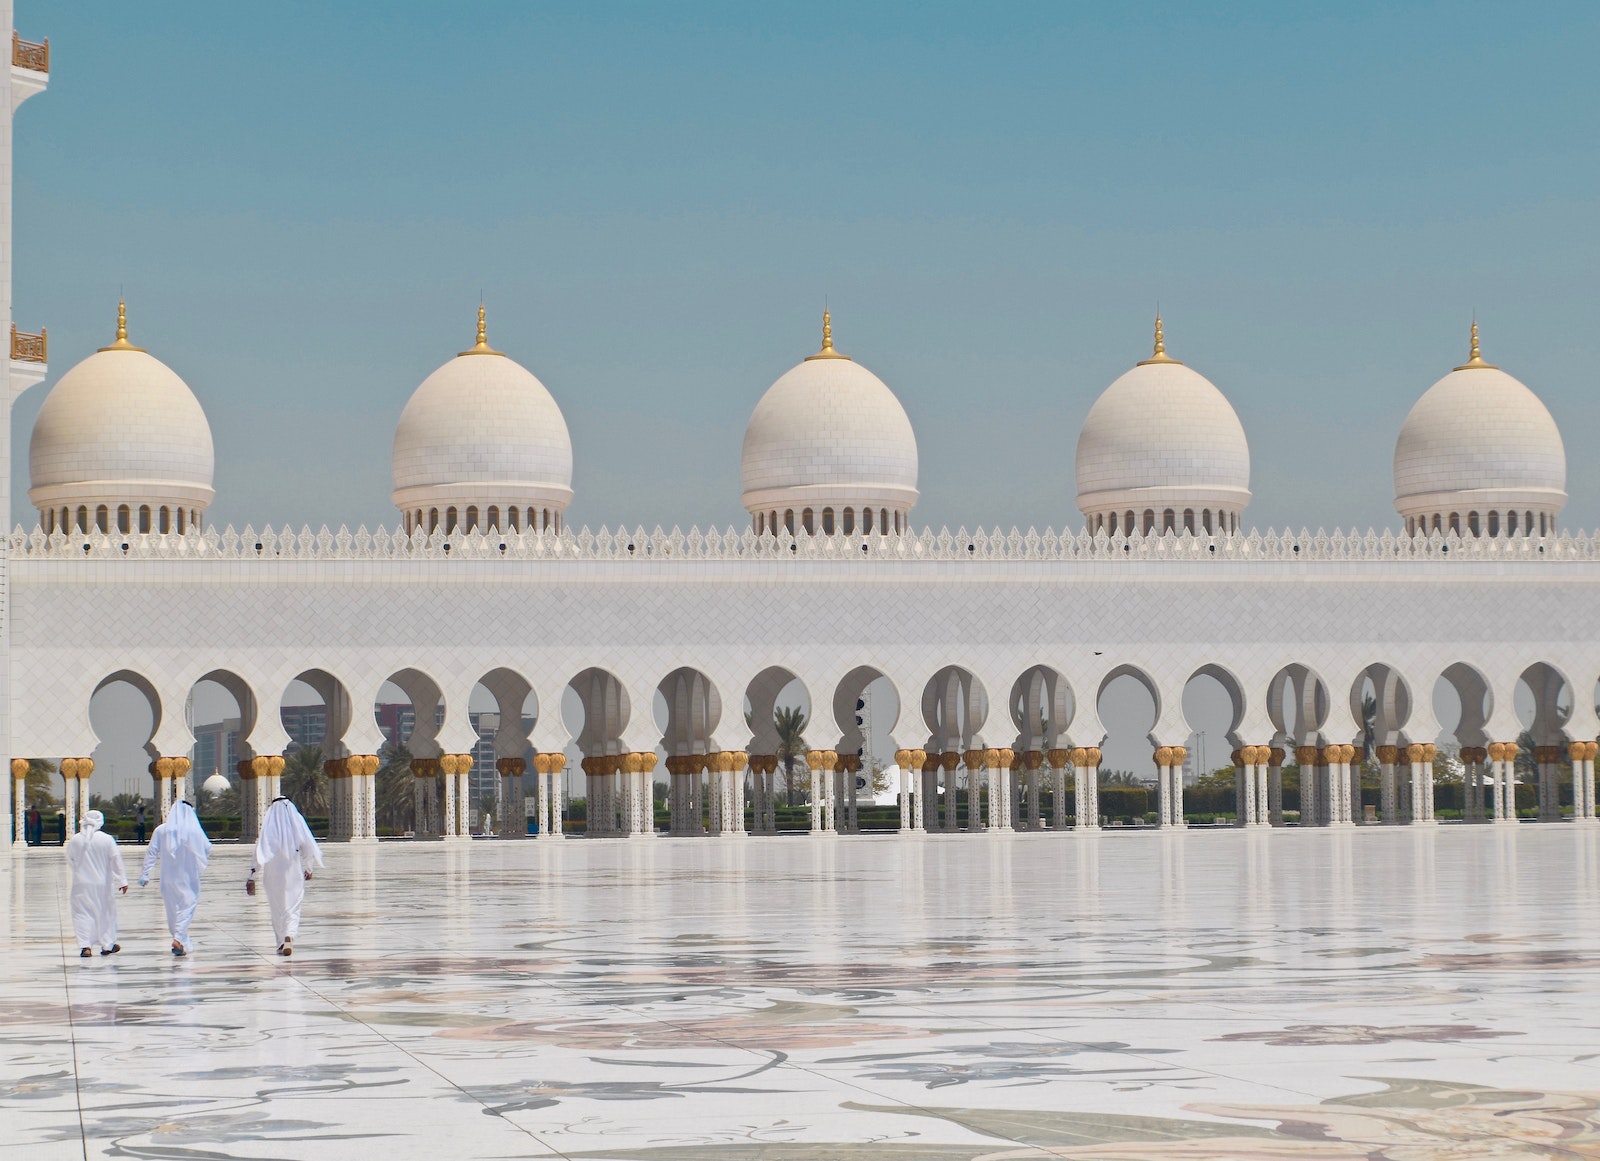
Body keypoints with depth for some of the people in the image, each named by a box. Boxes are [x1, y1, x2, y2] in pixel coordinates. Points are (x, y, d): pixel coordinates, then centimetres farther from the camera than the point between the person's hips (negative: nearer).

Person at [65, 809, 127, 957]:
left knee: (83, 914, 4)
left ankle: (85, 945, -10)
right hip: (103, 884, 0)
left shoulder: (75, 840, -5)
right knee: (105, 913, 13)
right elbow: (116, 860, -6)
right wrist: (122, 881, 0)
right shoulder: (107, 839, -9)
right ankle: (107, 945, 22)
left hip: (81, 884, 0)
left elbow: (70, 860, 8)